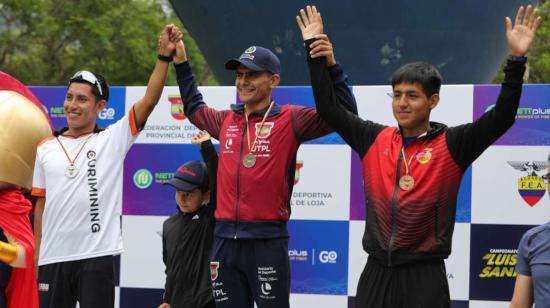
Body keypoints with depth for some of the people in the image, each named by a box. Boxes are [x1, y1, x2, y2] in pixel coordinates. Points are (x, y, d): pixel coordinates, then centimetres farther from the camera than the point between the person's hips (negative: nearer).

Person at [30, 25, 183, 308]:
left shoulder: (113, 140, 3)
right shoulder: (46, 149, 11)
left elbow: (148, 101, -8)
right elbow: (40, 205, 12)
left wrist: (164, 56, -16)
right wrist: (34, 258, 9)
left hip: (97, 256, -3)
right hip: (53, 258, 3)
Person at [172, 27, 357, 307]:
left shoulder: (289, 120, -4)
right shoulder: (227, 121, 12)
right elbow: (194, 110, 33)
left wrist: (329, 66, -22)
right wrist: (181, 64, 32)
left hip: (267, 241, -5)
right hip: (224, 239, 5)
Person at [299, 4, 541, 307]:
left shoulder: (452, 144, -3)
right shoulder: (374, 138, 8)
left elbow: (501, 118, -12)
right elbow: (329, 108, 13)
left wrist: (517, 59, -21)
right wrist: (316, 50, 10)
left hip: (424, 277, -4)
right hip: (375, 273, 4)